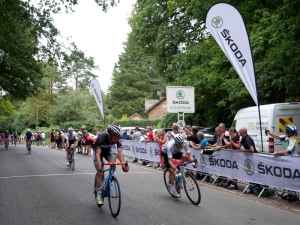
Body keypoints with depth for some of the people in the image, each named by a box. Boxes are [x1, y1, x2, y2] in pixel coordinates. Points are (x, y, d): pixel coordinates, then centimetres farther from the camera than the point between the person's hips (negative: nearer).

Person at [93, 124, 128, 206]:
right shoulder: (101, 138, -39)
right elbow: (98, 154, -46)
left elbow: (120, 152, -33)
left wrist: (123, 164, -46)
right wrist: (99, 167, -57)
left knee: (113, 162, -27)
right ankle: (99, 195, -2)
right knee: (100, 172, -13)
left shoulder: (117, 139, -28)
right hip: (98, 150, -3)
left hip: (108, 150, 3)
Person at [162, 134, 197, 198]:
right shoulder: (170, 146, -41)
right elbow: (169, 160, -44)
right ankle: (173, 190, -5)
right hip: (166, 154, -4)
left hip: (175, 152, 4)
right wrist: (174, 168, -60)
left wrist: (193, 162, -48)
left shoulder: (184, 143, -30)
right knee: (171, 171, -16)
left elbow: (189, 154, -31)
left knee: (186, 157, -24)